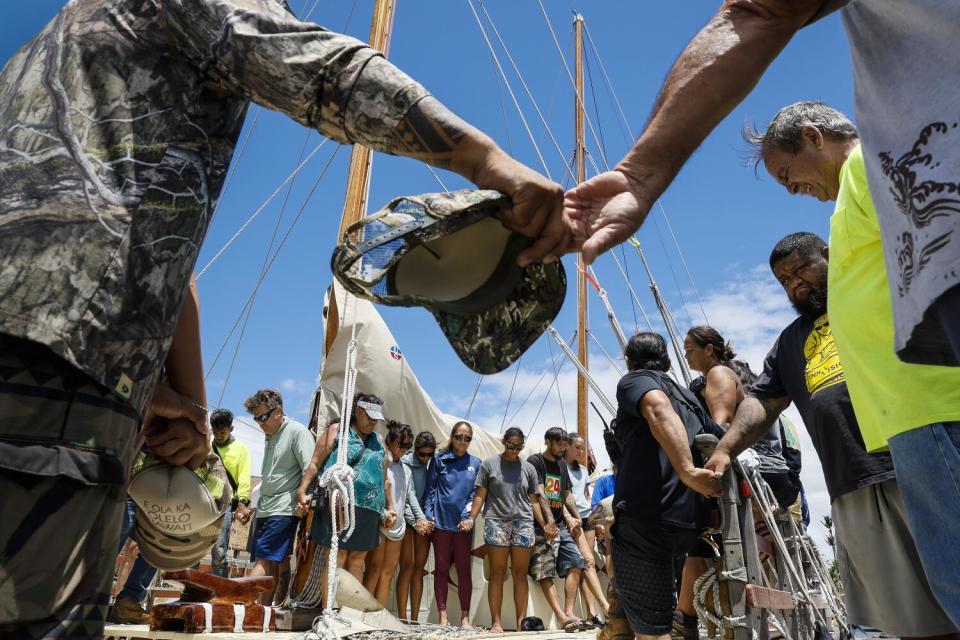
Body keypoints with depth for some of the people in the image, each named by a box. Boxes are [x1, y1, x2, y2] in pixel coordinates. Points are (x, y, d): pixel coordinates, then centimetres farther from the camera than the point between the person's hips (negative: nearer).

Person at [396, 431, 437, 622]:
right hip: (408, 518, -4)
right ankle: (402, 618, -3)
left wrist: (429, 518, -10)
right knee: (407, 566, -8)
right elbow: (409, 494, -12)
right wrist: (419, 520, -18)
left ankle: (415, 619, 9)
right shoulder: (406, 462, -6)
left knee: (419, 568, 5)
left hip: (425, 519, 4)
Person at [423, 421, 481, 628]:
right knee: (441, 568, 6)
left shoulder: (475, 463, 8)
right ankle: (443, 616, 13)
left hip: (464, 523, 1)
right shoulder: (439, 459, 3)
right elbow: (430, 489, 1)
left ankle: (465, 617, 12)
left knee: (464, 569, 5)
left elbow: (475, 493, 5)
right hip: (441, 521, -1)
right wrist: (428, 516, -6)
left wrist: (468, 517, -7)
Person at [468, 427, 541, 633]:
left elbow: (533, 501, 12)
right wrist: (471, 519, -6)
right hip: (496, 522, -2)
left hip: (523, 524, 2)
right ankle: (496, 621, 7)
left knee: (520, 574, 5)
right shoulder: (489, 464, 5)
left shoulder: (528, 468, 12)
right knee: (497, 573, 2)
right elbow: (480, 496, 3)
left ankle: (521, 621, 10)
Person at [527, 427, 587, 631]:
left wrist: (574, 518, 9)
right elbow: (539, 493, -14)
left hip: (560, 525, 7)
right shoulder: (535, 461, -4)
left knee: (575, 563, -3)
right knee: (545, 572, -11)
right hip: (542, 525, -7)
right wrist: (549, 522, -21)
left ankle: (569, 612, -3)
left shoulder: (562, 465, 18)